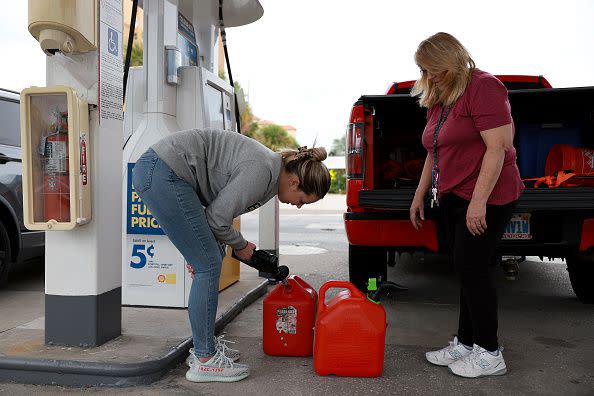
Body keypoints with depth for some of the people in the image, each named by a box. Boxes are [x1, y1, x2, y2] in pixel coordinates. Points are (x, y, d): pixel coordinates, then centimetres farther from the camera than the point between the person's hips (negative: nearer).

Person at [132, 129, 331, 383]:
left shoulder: (269, 165, 12)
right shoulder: (262, 171, -18)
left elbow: (215, 210, 17)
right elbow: (218, 217, -13)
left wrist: (198, 246, 13)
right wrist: (241, 246, 5)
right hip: (163, 174, -10)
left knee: (209, 261, 13)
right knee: (209, 266, -7)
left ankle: (205, 344, 24)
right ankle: (204, 361, 4)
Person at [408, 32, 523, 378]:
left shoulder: (483, 87, -11)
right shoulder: (438, 99, 15)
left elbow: (497, 147, -19)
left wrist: (479, 201, -22)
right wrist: (420, 194, 19)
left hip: (484, 199, -8)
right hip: (452, 197, 8)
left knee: (473, 269, -5)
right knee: (468, 271, 10)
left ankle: (490, 354, 8)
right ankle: (466, 344, 19)